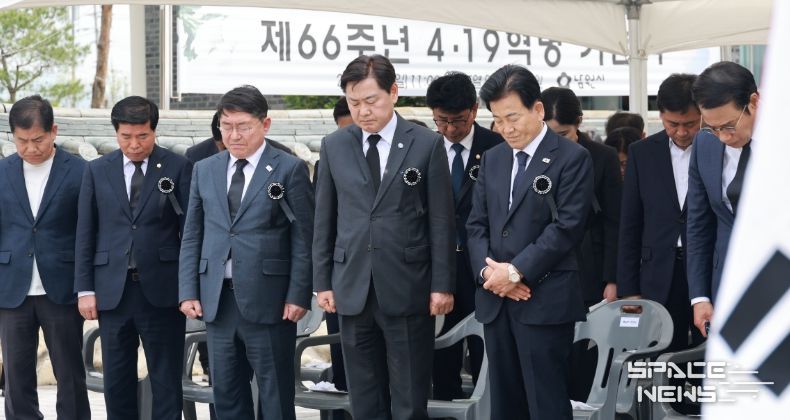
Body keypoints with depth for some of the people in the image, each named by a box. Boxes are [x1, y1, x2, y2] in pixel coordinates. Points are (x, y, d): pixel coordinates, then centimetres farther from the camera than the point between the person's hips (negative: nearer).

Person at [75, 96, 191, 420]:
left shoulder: (178, 168, 0)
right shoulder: (97, 171, 7)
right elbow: (85, 234, 8)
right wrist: (85, 289, 2)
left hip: (162, 291, -2)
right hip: (112, 292, 3)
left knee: (166, 381, 2)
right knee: (117, 382, 8)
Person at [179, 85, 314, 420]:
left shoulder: (289, 169, -2)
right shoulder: (204, 170, 12)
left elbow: (303, 238, -4)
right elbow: (192, 236, 13)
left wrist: (298, 296, -10)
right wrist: (188, 291, 4)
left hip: (268, 301, -4)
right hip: (217, 301, 5)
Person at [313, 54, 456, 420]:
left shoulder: (427, 144, -1)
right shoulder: (333, 146, 7)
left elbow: (441, 222, -1)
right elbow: (324, 221, 10)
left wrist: (442, 284, -4)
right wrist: (323, 282, 7)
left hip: (407, 289, -3)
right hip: (352, 290, 3)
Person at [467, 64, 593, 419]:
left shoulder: (572, 158, -4)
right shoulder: (492, 159, 16)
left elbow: (567, 226, -12)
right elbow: (476, 223, 13)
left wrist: (516, 271, -14)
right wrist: (487, 270, -5)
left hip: (545, 300, -6)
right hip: (495, 300, 6)